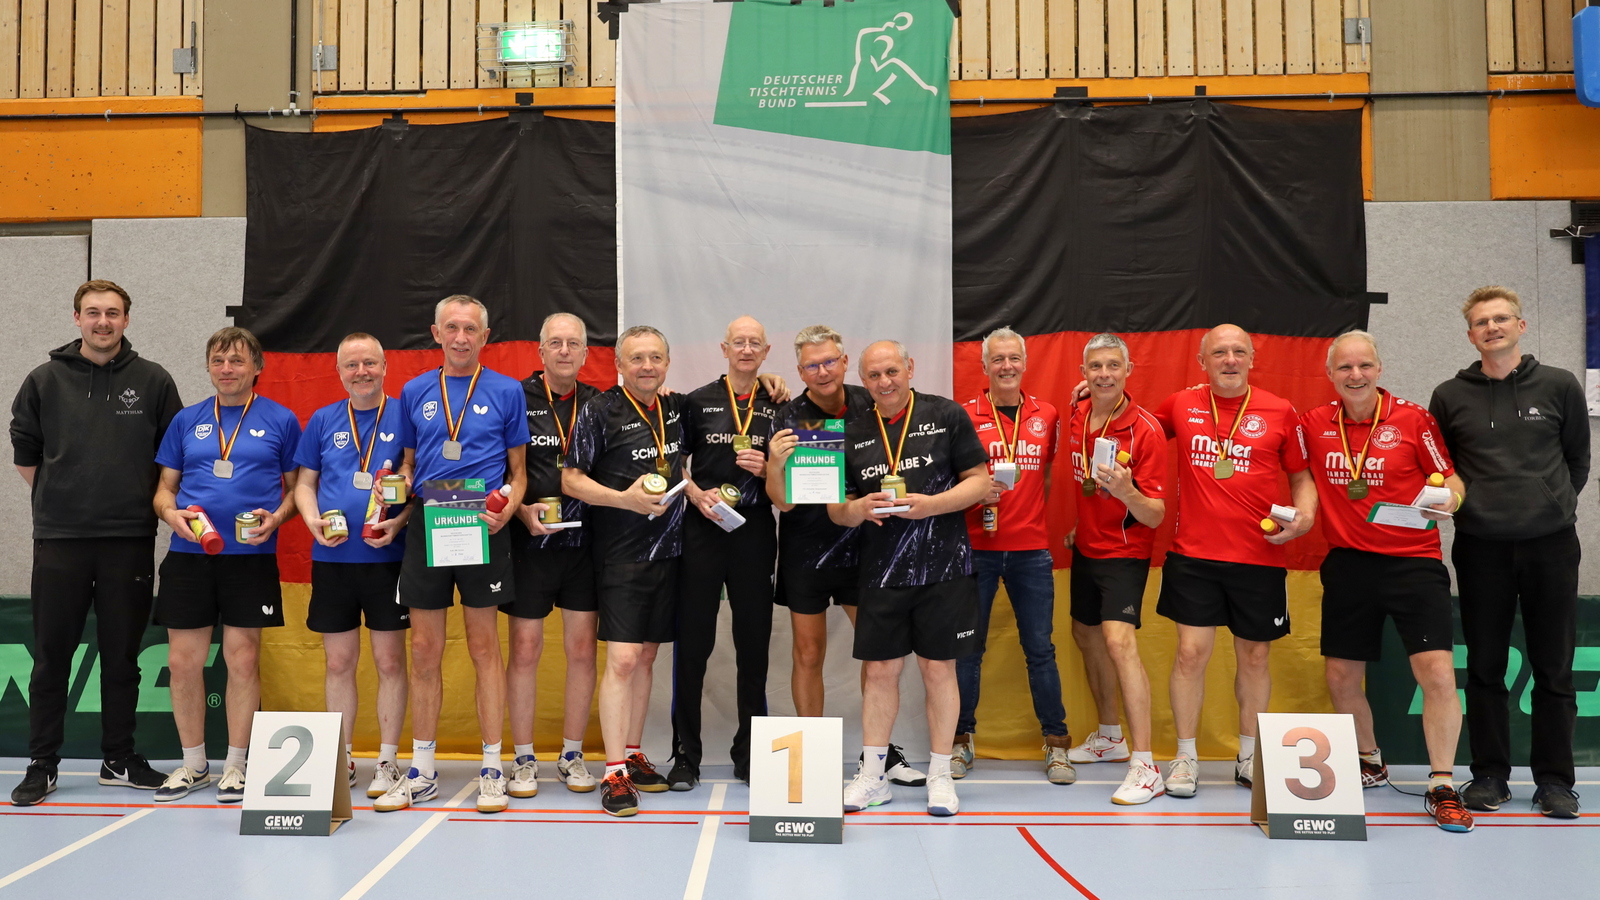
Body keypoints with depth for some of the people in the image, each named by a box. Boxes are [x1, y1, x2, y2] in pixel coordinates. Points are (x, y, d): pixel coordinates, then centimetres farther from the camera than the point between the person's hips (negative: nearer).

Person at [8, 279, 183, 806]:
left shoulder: (153, 381, 4)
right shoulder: (45, 381, 5)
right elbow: (24, 452, 12)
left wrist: (150, 504, 5)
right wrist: (56, 499, 8)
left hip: (130, 540, 0)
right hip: (59, 540, 0)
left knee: (122, 657, 8)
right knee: (51, 657, 5)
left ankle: (119, 761, 19)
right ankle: (41, 765, 16)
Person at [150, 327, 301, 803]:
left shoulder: (281, 420, 5)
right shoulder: (187, 420, 12)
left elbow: (297, 487, 7)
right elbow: (164, 488, 15)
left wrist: (276, 518, -12)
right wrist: (173, 514, -6)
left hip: (251, 555, -2)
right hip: (188, 555, 3)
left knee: (243, 660, 0)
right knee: (183, 661, 4)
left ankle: (236, 765, 15)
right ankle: (193, 763, 21)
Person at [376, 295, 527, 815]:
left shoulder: (506, 391, 4)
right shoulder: (415, 392, 11)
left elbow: (518, 470, 6)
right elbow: (408, 465, 17)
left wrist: (508, 508, -12)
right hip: (426, 526, 3)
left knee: (484, 648, 2)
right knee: (424, 651, 6)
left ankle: (492, 770, 11)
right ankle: (422, 772, 17)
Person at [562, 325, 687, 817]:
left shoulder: (677, 409, 9)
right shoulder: (599, 412, -7)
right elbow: (571, 480, -8)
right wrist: (625, 499, -18)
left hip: (668, 550, 6)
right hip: (621, 554, -5)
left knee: (645, 656, 12)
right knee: (622, 659, -10)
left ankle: (633, 754, 22)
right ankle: (614, 772, -5)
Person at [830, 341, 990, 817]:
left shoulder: (947, 416, 0)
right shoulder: (853, 434, 8)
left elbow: (980, 481, -2)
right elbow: (835, 508, 11)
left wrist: (930, 505, -16)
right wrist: (859, 508, -12)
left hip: (943, 567, -2)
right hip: (880, 572, 3)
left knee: (939, 669, 5)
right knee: (880, 670, 7)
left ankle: (940, 775, 18)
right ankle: (872, 776, 19)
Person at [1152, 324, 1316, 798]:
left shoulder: (1280, 412, 2)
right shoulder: (1180, 405, 3)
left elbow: (1301, 475, 10)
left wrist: (1305, 515, -8)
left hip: (1260, 557, 1)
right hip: (1194, 554, 0)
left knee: (1254, 656, 11)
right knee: (1192, 652, -3)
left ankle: (1249, 756, 29)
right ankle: (1186, 757, 12)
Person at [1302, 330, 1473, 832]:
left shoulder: (1414, 420, -3)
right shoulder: (1313, 424, 3)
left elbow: (1450, 478, 1)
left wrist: (1450, 498, -19)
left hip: (1413, 560, -3)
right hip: (1348, 564, 3)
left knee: (1437, 672, -12)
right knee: (1340, 676, 9)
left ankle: (1441, 787, 4)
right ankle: (1370, 765, 34)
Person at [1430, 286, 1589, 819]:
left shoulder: (1560, 388, 5)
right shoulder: (1450, 397, 5)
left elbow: (1577, 459, 13)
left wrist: (1554, 505, 5)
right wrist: (1461, 501, 0)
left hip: (1551, 545, 0)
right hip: (1481, 549, 0)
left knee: (1554, 670, 5)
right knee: (1485, 669, 6)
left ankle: (1554, 779, 16)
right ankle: (1490, 775, 16)